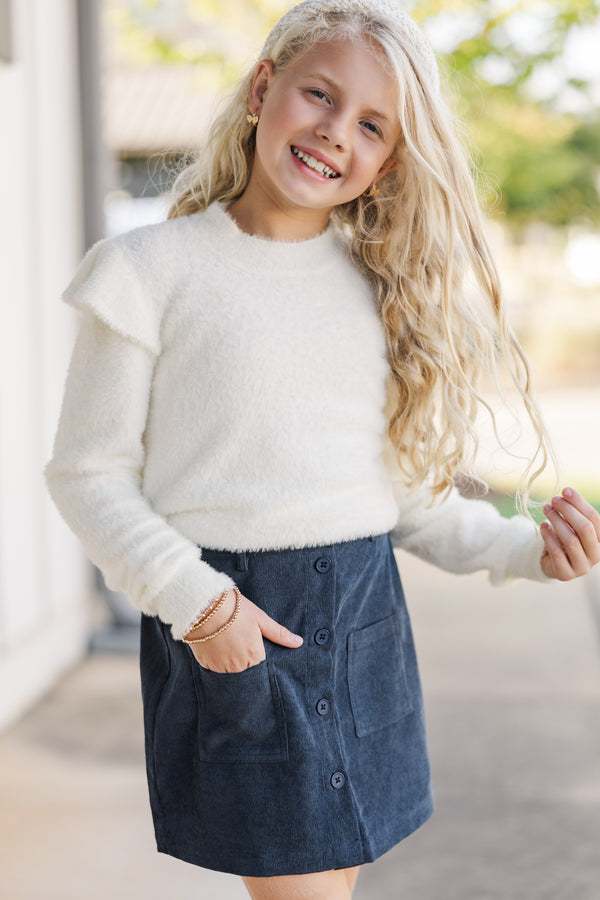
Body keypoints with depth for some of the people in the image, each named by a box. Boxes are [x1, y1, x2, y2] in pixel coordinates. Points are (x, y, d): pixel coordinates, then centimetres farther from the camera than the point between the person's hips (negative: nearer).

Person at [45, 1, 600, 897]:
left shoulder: (386, 291, 9)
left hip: (363, 618, 5)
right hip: (228, 629, -4)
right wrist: (191, 601, -16)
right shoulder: (155, 271, -6)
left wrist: (526, 549, -4)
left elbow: (410, 493, 11)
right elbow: (87, 473, -5)